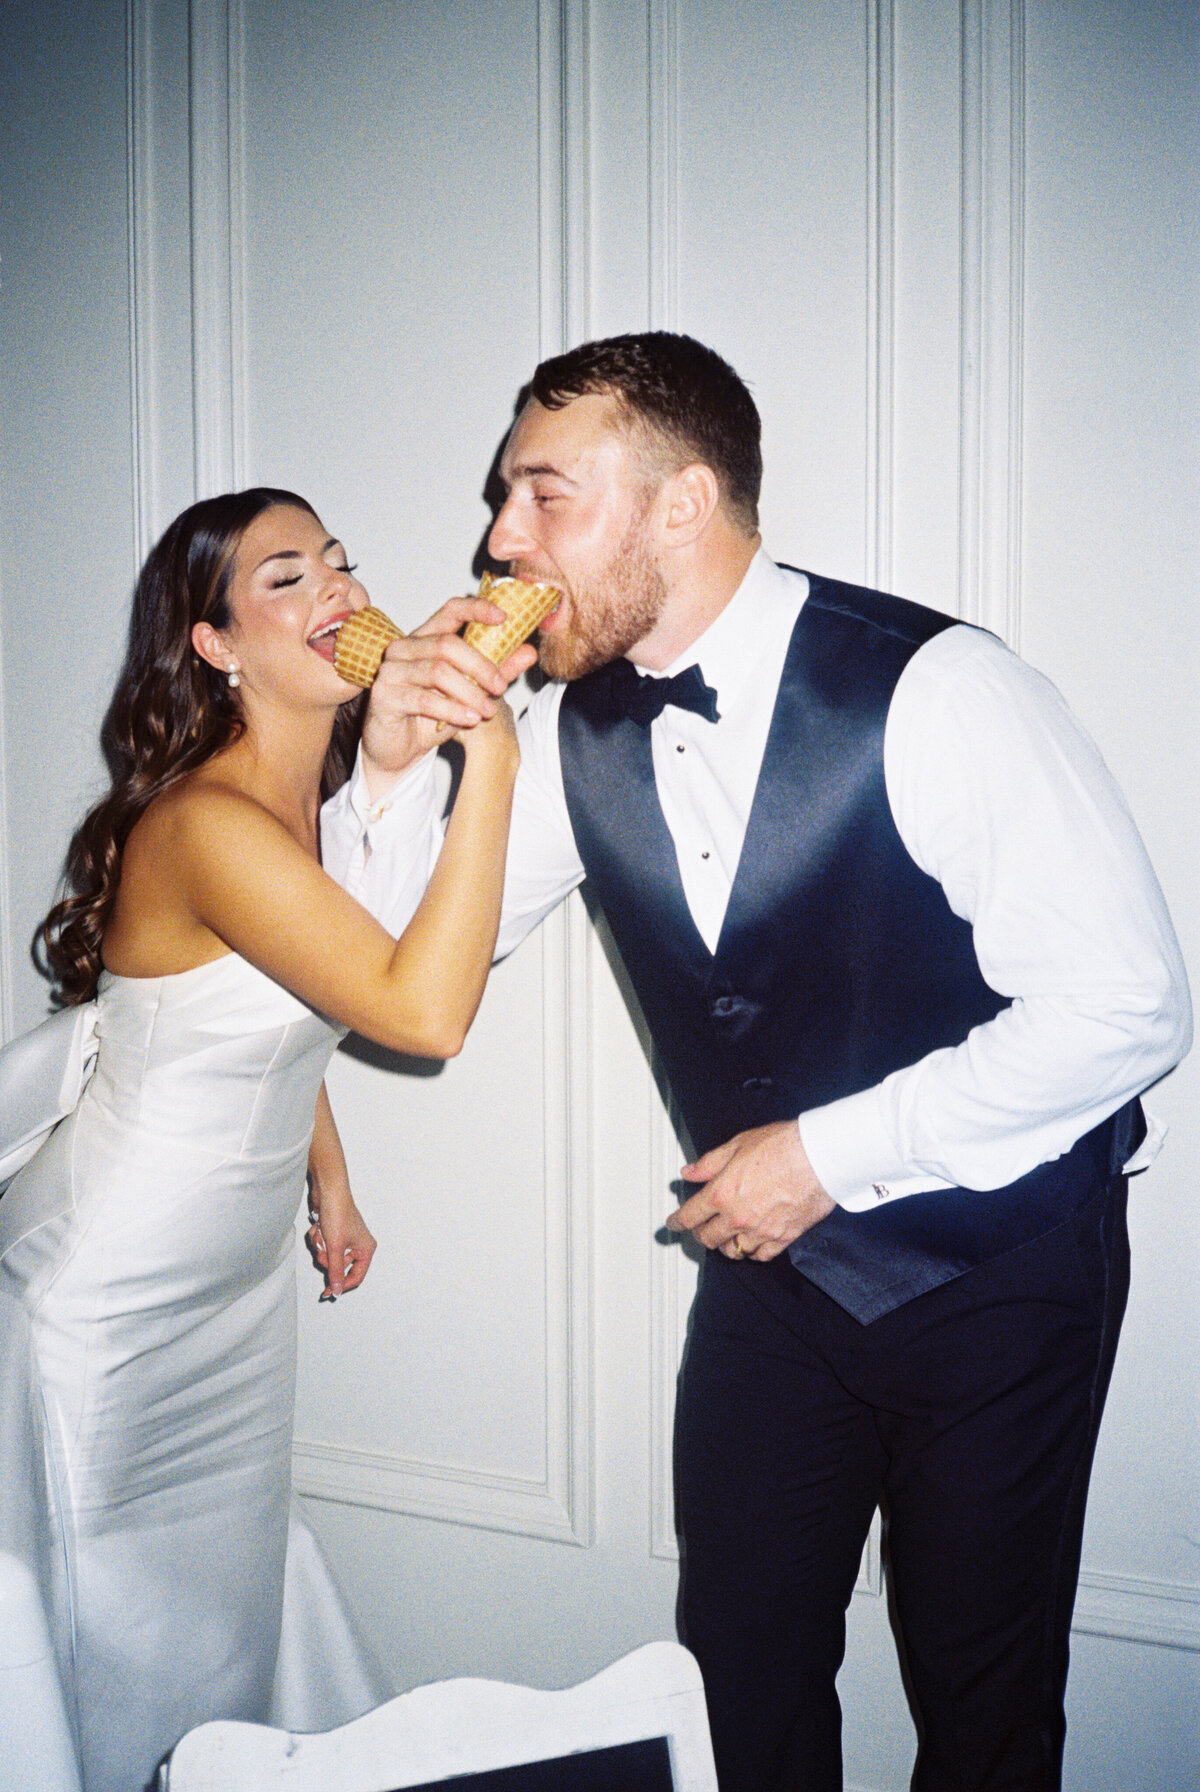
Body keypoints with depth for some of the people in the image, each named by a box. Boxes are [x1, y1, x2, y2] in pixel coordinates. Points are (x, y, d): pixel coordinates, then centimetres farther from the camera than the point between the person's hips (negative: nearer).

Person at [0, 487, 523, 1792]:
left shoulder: (306, 795, 0)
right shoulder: (205, 826, -30)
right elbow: (424, 1011, -38)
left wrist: (329, 1179, 21)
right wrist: (490, 753, -38)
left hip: (238, 1275, 8)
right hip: (115, 1301, -8)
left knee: (239, 1587, 22)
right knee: (136, 1637, 11)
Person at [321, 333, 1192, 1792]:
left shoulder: (938, 691, -23)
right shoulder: (576, 734, -5)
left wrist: (834, 1151, -21)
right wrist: (392, 769, -16)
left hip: (997, 1262, -4)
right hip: (773, 1258, 5)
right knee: (742, 1670, 13)